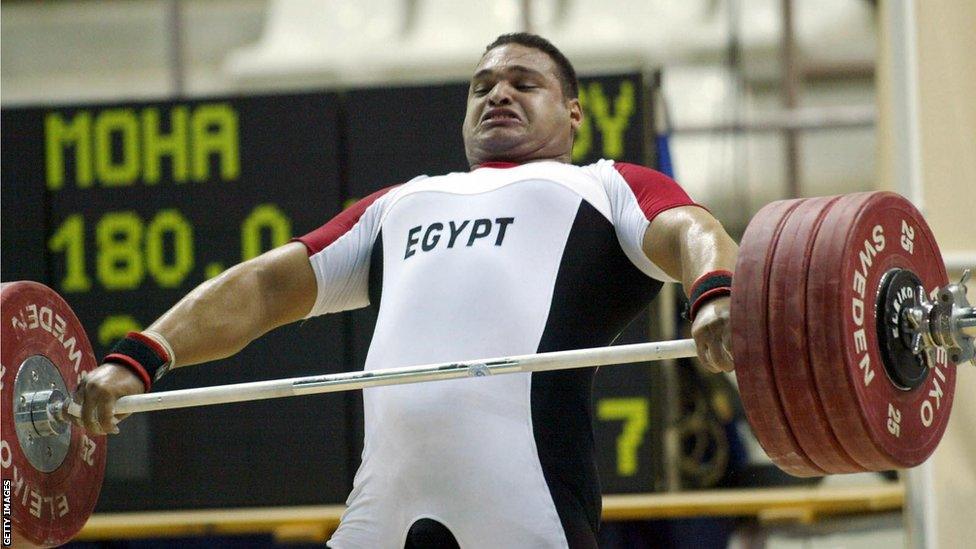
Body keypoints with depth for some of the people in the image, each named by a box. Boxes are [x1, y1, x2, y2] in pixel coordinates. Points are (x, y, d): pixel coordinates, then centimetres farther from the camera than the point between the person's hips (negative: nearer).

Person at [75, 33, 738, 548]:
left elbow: (688, 232, -1)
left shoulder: (607, 189, 19)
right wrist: (140, 358, 12)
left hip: (525, 495, -5)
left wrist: (716, 297, -26)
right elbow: (267, 283, 28)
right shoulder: (402, 205, 34)